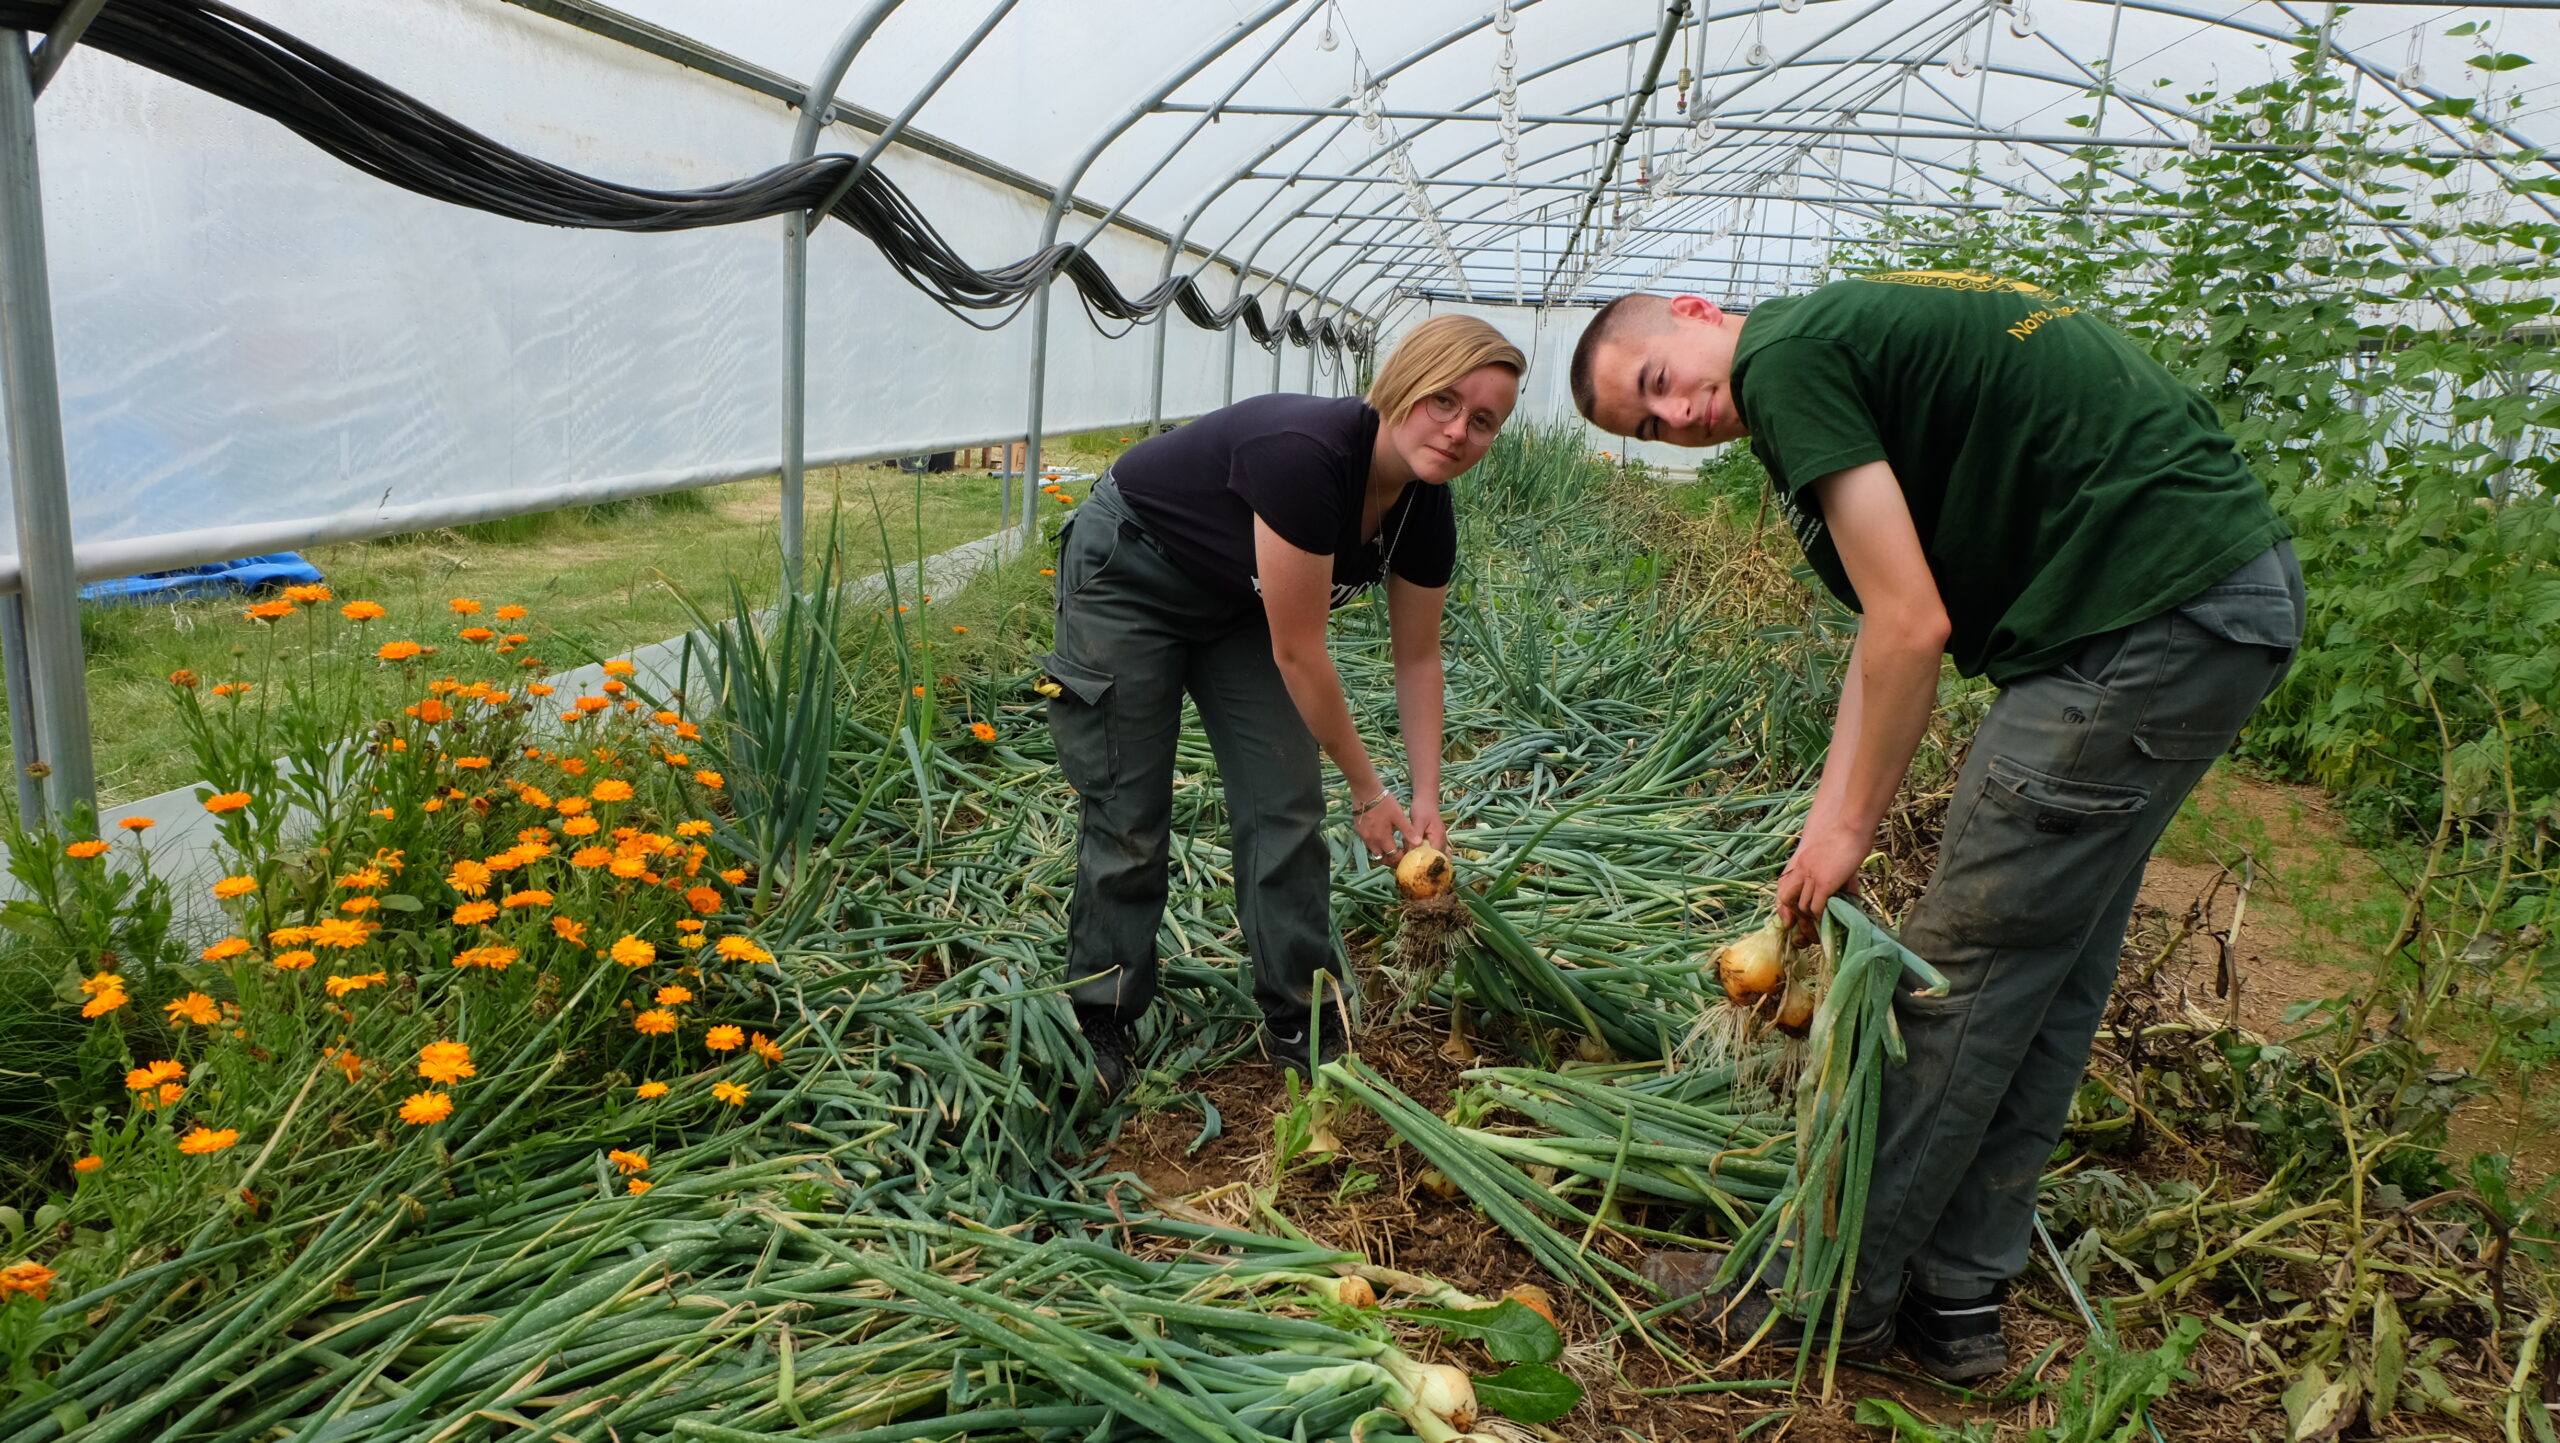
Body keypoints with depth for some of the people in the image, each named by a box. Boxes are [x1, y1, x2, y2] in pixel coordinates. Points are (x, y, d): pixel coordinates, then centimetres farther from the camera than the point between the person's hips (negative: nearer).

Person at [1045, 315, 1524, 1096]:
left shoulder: (1425, 512, -14)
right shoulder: (1306, 455, -37)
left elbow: (1417, 657, -1)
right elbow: (1298, 654, -30)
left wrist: (1427, 800, -7)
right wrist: (1369, 789, -19)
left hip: (1233, 600, 7)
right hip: (1128, 575, -7)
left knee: (1288, 806, -1)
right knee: (1128, 818, -4)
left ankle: (1299, 1024, 12)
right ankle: (1098, 1028, 14)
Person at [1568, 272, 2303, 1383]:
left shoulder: (1785, 356, -11)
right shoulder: (1857, 333, 18)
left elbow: (1913, 629, -16)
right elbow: (1891, 620, 15)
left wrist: (1854, 827, -4)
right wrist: (1824, 823, 11)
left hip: (2150, 619, -10)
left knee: (1965, 968, -1)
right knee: (2051, 974, 15)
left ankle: (1834, 1291, 15)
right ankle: (1957, 1301, 28)